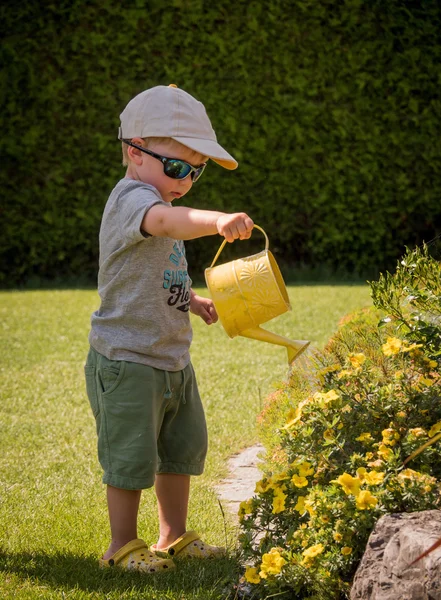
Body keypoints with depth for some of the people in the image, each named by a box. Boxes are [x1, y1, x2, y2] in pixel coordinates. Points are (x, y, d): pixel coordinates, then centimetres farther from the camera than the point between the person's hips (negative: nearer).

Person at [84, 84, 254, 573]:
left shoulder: (155, 203, 15)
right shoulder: (131, 198, -18)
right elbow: (168, 221, -43)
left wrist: (193, 302, 13)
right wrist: (218, 220, -60)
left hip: (172, 361, 10)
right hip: (127, 362, -10)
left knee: (182, 449, 18)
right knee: (132, 457, -1)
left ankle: (174, 537, 31)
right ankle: (123, 545, 14)